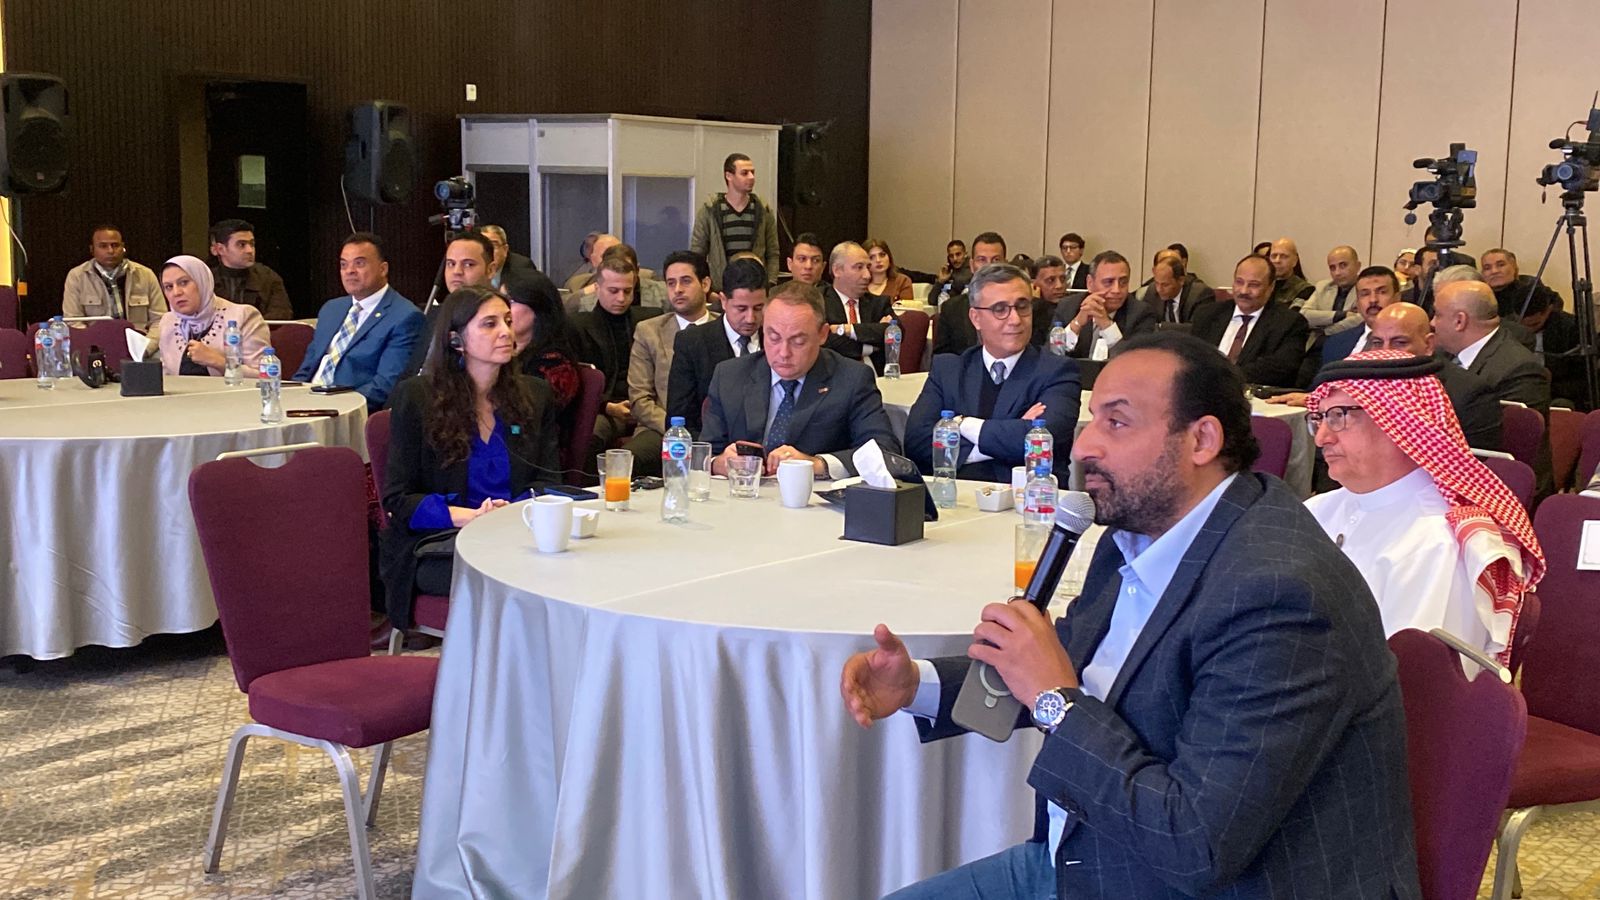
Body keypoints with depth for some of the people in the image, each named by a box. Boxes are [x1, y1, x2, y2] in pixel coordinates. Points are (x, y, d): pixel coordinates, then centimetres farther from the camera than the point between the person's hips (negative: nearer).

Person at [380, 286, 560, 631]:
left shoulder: (535, 395, 15)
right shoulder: (415, 397, 4)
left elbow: (548, 483, 12)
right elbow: (397, 499, 1)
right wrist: (472, 516, -16)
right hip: (438, 547, -3)